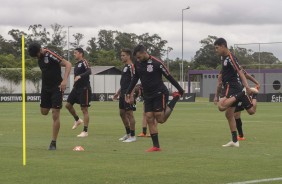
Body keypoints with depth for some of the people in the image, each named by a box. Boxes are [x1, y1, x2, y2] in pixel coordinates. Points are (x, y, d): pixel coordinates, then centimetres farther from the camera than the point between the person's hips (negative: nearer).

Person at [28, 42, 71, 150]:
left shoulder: (51, 55, -19)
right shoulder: (40, 57, 5)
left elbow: (68, 64, -23)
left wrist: (64, 80, -31)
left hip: (56, 88, -8)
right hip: (45, 87, 8)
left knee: (55, 115, -7)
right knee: (44, 112, 11)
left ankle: (53, 143, -3)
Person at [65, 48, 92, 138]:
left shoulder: (84, 62, -10)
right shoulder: (77, 64, 17)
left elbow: (89, 71, -28)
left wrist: (80, 76, -41)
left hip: (84, 89, -9)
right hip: (76, 88, 9)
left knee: (84, 109, -5)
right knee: (68, 104, 5)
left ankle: (85, 131, -1)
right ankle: (77, 120, 26)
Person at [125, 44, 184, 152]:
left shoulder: (157, 63, -17)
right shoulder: (138, 64, 1)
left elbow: (169, 77, -11)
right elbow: (135, 78, 15)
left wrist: (180, 90, -5)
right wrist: (128, 92, 12)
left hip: (159, 94, -6)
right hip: (148, 96, 6)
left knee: (160, 119, -8)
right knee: (149, 119, -3)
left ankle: (175, 99, 14)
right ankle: (156, 146, 1)